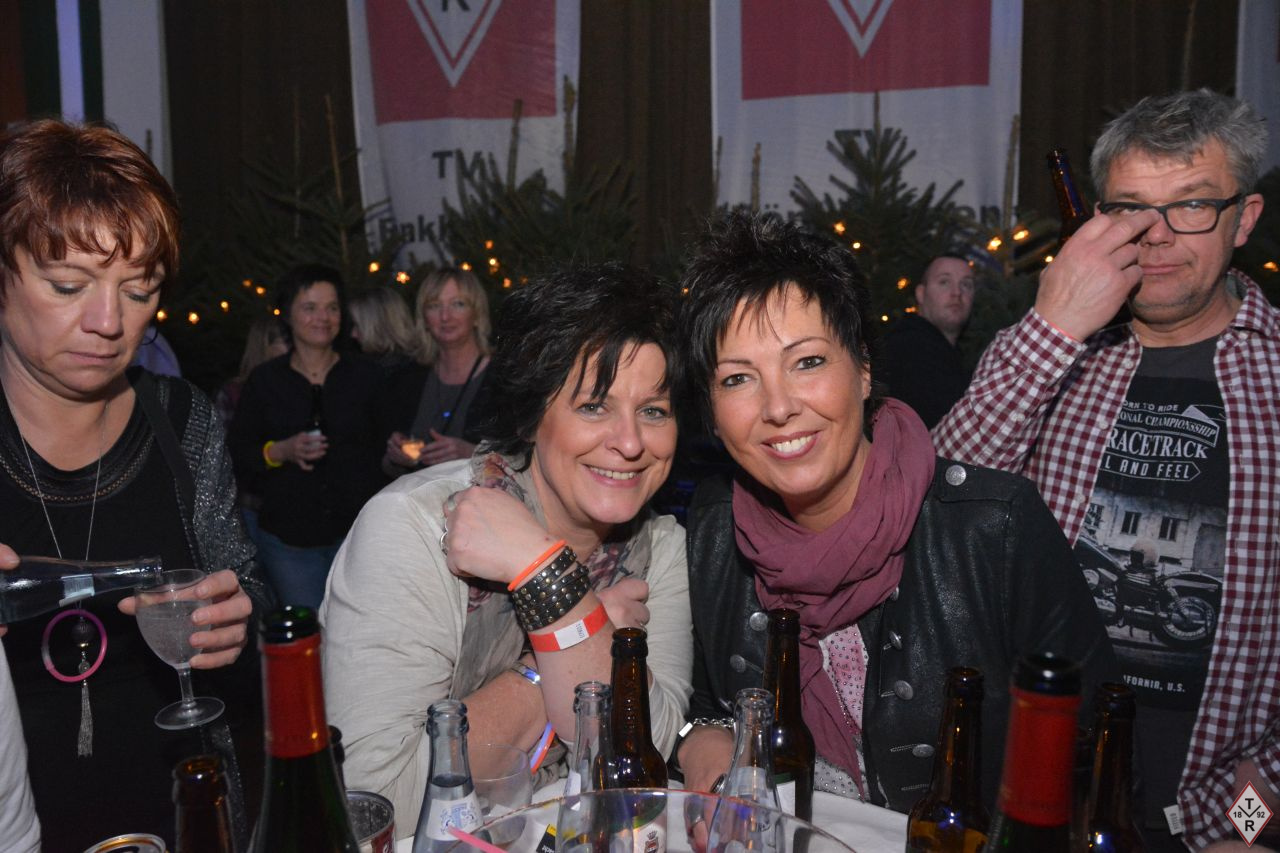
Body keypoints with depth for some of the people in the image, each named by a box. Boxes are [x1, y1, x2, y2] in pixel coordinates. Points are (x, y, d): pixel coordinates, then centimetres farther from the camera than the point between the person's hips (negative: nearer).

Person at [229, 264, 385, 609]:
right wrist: (280, 452, -13)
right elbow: (237, 460, 3)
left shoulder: (366, 374, 5)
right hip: (289, 539, 0)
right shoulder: (264, 381, 4)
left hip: (359, 532, 0)